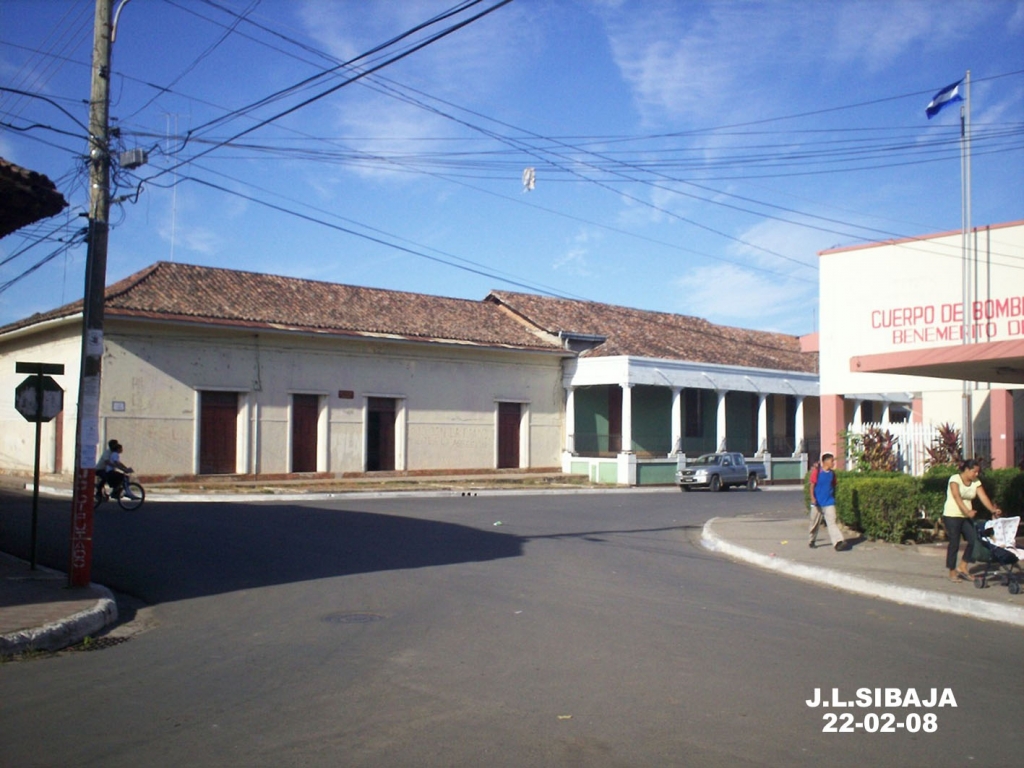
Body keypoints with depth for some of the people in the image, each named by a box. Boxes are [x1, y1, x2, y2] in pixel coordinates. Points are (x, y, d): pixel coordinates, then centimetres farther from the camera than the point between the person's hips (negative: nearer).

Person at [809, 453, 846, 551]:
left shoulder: (832, 473, 6)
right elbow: (812, 485, -9)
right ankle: (811, 541, 27)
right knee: (815, 523, 10)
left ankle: (838, 542, -23)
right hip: (817, 503, -3)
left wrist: (833, 498, 18)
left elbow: (833, 486, 17)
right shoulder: (817, 472, -8)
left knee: (832, 522, -11)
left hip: (829, 503, 3)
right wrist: (812, 498, -19)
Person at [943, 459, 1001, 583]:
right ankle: (952, 572, 6)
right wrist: (967, 511, -38)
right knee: (954, 544, -4)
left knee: (975, 539, -5)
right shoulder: (955, 479, -12)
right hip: (952, 516, -6)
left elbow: (984, 497, -6)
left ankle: (962, 567, 9)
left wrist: (993, 509, -23)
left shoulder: (976, 483, 7)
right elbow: (957, 497, -25)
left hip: (967, 517, 6)